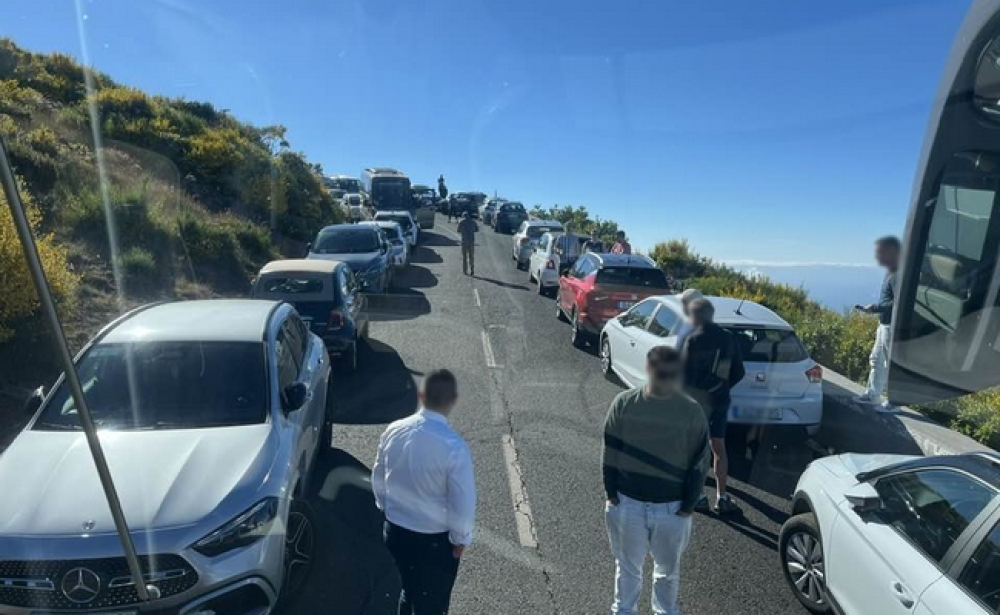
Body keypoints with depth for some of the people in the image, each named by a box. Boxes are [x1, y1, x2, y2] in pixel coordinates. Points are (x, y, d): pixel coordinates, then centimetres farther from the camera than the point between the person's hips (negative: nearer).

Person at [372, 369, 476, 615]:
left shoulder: (394, 431, -11)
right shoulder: (453, 446, -27)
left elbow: (378, 478, 3)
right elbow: (463, 501, -20)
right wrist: (460, 538, -3)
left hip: (395, 530, 5)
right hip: (435, 539, -5)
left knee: (405, 590, 29)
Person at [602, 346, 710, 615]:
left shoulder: (692, 411, -12)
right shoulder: (624, 403, -12)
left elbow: (699, 463, -5)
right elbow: (610, 452, -3)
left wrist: (688, 506, -5)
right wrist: (611, 494, -3)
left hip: (672, 507, 0)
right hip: (627, 503, 0)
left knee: (668, 569, 21)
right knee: (628, 566, 19)